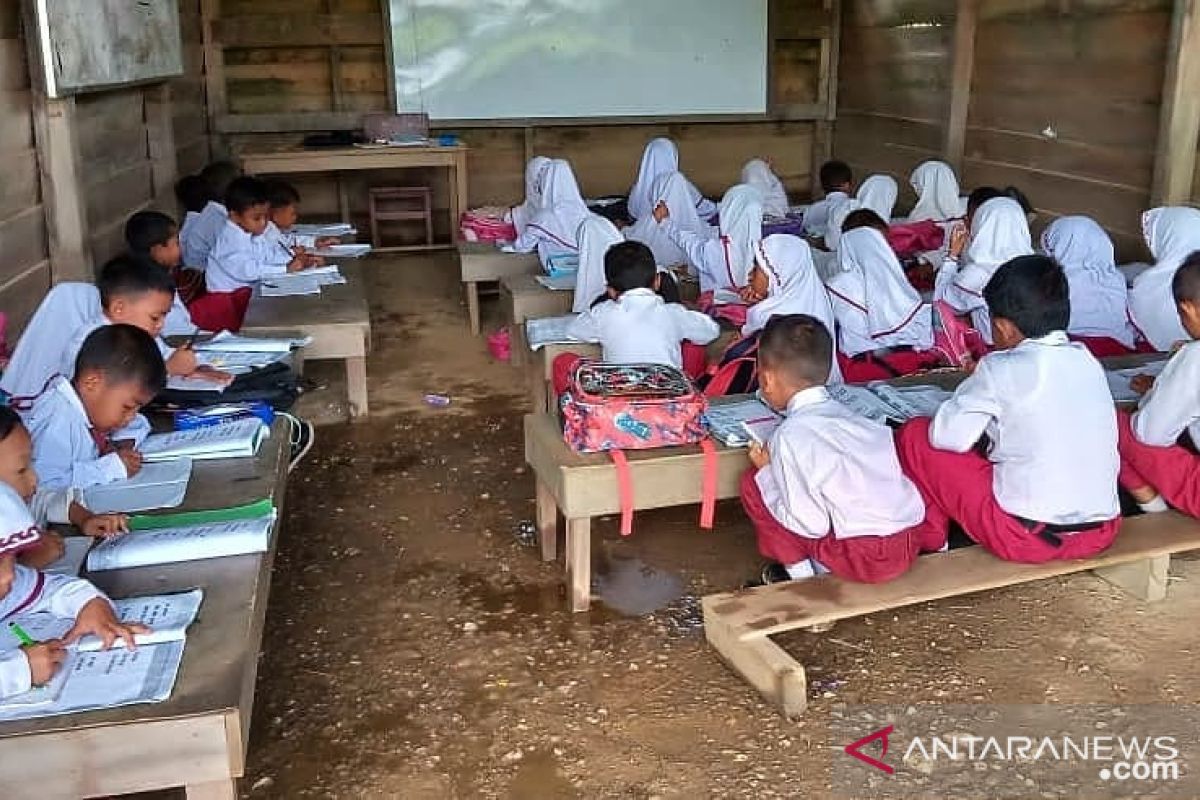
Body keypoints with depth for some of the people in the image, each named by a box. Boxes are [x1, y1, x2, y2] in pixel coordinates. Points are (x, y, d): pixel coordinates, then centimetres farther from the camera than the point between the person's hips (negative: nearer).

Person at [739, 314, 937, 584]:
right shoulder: (848, 414, 9)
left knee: (752, 484, 1)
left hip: (865, 560, -7)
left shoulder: (789, 436, -12)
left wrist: (766, 473, 1)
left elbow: (810, 525, -12)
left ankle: (798, 571, 11)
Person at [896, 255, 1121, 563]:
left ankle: (932, 537, 21)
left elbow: (947, 435, -8)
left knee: (914, 435, 5)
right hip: (1102, 533, 7)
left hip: (1029, 538, -7)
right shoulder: (1088, 361, 6)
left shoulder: (1000, 369, -12)